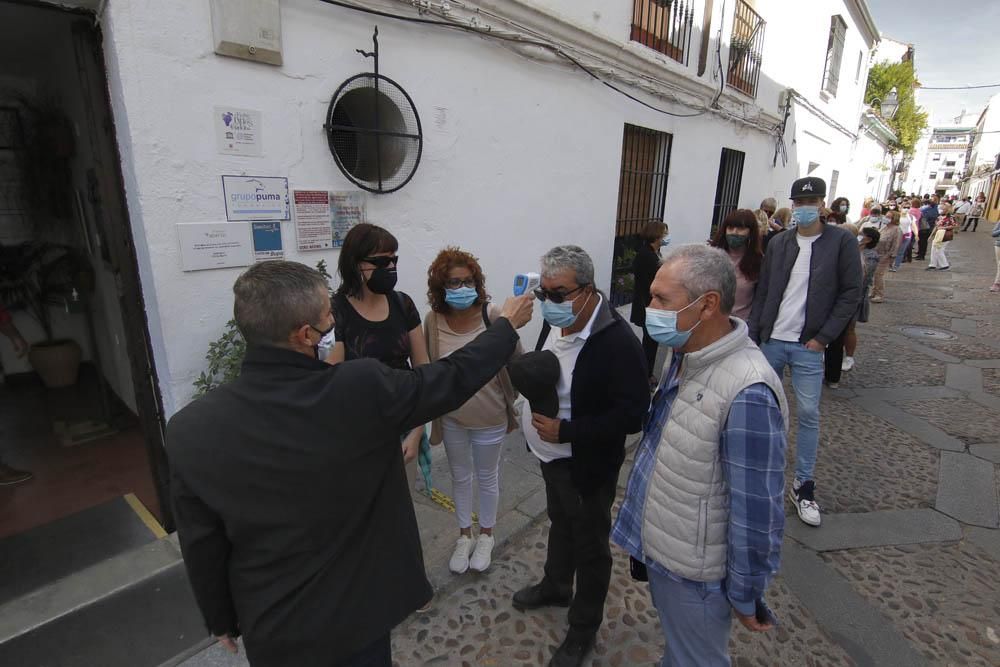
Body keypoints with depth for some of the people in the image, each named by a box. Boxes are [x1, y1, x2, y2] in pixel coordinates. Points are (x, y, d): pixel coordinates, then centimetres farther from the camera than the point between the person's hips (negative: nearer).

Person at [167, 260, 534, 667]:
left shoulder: (190, 430, -21)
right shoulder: (365, 389, -30)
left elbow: (201, 547, -8)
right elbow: (454, 377, -14)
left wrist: (221, 620, 11)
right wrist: (506, 325, 3)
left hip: (271, 629, 2)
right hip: (358, 613, -2)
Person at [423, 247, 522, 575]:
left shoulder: (492, 315, -21)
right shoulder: (433, 320, -13)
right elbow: (429, 367, 1)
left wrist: (508, 396, 1)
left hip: (489, 417, -2)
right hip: (452, 418, 3)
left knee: (487, 477, 20)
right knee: (460, 477, 22)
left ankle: (486, 536, 45)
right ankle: (464, 535, 46)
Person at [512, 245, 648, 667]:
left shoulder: (618, 342, -28)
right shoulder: (555, 322, -5)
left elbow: (633, 415, -27)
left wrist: (565, 431, -28)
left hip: (587, 466, -7)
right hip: (551, 455, 7)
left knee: (590, 547, 16)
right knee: (560, 524, 30)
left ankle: (584, 628, 40)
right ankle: (556, 586, 57)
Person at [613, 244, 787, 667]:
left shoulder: (746, 394, -32)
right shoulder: (684, 355, -4)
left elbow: (758, 511, -25)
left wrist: (746, 594, -12)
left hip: (693, 571, -7)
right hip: (660, 548, 7)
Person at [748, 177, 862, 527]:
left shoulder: (842, 241, -2)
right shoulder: (779, 243, 6)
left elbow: (851, 294, -3)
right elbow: (762, 293, 6)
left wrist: (823, 338, -9)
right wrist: (752, 336, 1)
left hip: (808, 345, -2)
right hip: (771, 341, 2)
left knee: (808, 414, 3)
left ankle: (803, 485, 16)